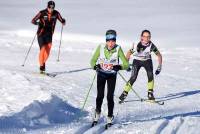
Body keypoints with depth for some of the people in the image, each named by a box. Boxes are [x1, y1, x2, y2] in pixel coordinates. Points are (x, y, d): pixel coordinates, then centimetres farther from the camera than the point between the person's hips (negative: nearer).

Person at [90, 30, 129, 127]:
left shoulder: (118, 49, -21)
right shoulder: (101, 47, -17)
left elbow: (126, 64, -20)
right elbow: (93, 60, -8)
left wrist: (119, 67, -40)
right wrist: (95, 66, -30)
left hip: (112, 75, -1)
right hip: (101, 74, 1)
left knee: (110, 97, -9)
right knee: (100, 96, -6)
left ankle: (110, 118, 9)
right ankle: (97, 113, 22)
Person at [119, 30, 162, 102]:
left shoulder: (151, 45, -25)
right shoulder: (137, 45, -30)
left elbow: (159, 55, -11)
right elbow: (129, 53, -15)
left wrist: (159, 67, -13)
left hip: (147, 61, 2)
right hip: (137, 61, -1)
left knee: (150, 75, -21)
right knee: (133, 77, -15)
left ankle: (150, 93, -8)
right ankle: (124, 93, -2)